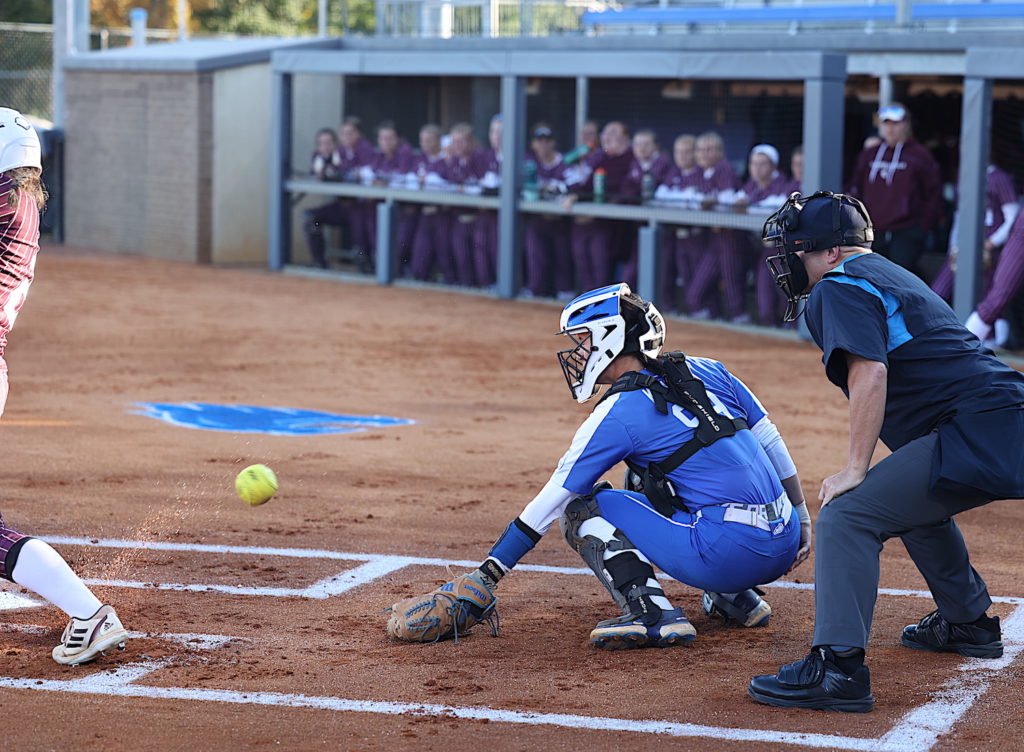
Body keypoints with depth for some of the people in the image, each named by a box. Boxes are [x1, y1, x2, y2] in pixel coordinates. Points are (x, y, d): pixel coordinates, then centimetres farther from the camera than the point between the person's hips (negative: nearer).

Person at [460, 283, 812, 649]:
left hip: (730, 556, -7)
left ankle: (652, 613, -11)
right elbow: (772, 443, 17)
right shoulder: (707, 371, 13)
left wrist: (483, 578, 5)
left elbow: (549, 505, -1)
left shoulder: (618, 415, -4)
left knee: (580, 506, 6)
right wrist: (801, 520, 25)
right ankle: (736, 597, 23)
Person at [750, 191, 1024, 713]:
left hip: (976, 430, -10)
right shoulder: (890, 275, 25)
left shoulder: (840, 287, -5)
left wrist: (855, 469, -19)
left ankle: (837, 666, -26)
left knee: (848, 515, -15)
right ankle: (968, 622, 44)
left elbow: (870, 373, -19)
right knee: (914, 500, 35)